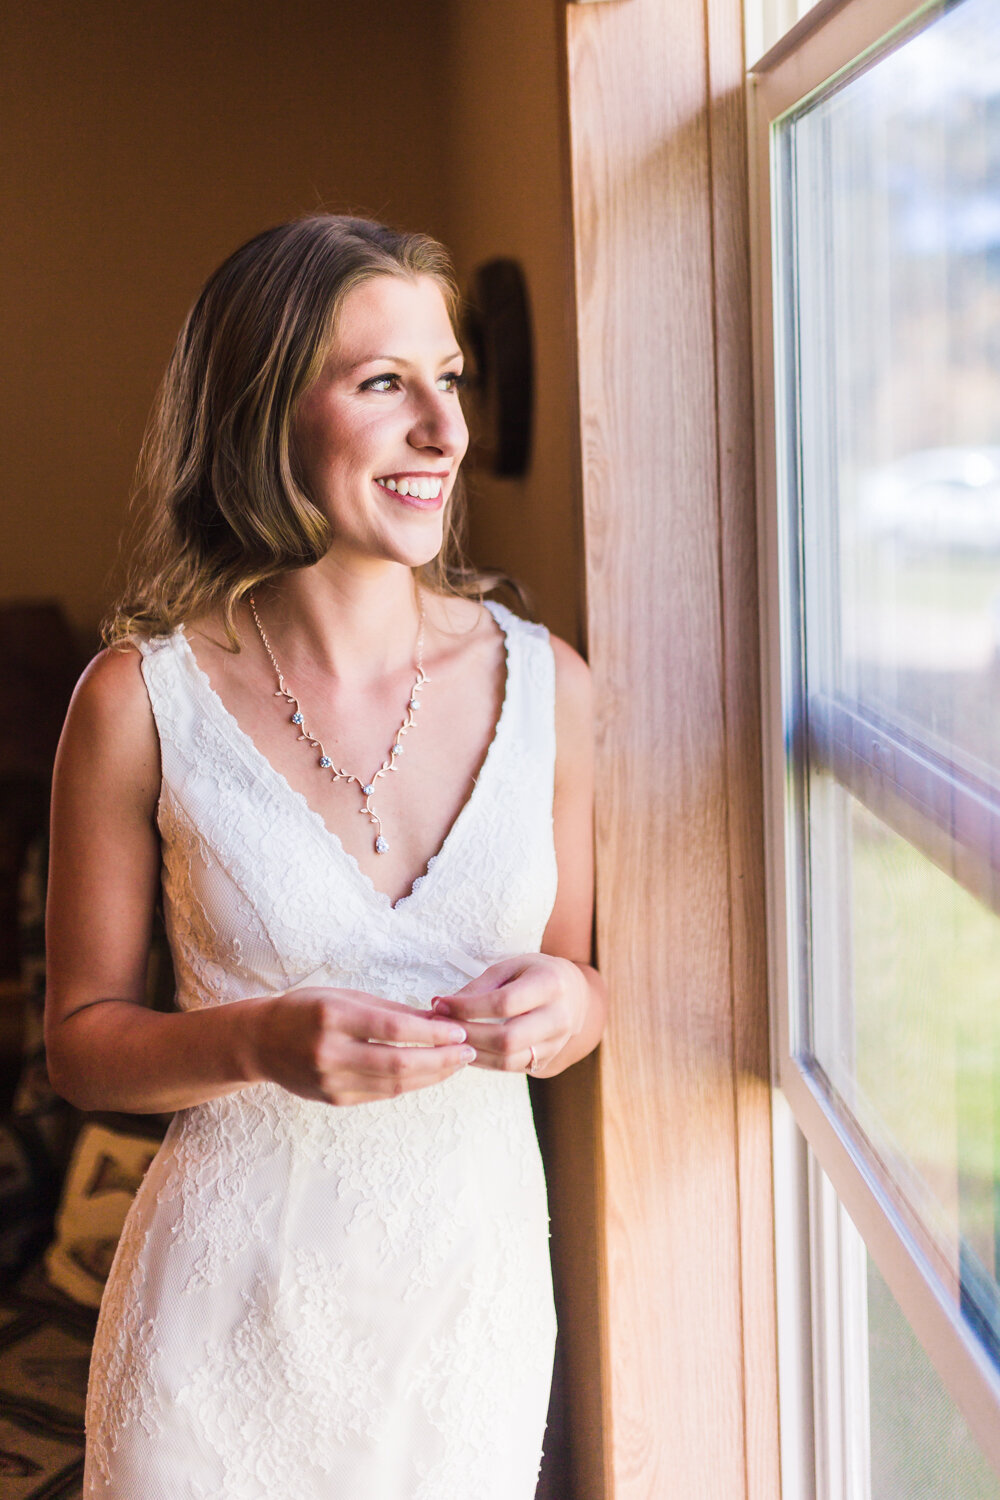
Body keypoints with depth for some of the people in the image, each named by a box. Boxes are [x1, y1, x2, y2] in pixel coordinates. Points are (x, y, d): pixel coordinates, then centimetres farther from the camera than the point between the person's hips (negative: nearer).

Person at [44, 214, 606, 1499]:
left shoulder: (545, 684, -4)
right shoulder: (143, 700, -12)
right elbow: (80, 1039, -4)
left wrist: (570, 1003, -14)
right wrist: (260, 1042, -22)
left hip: (475, 1284, 3)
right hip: (234, 1294, -2)